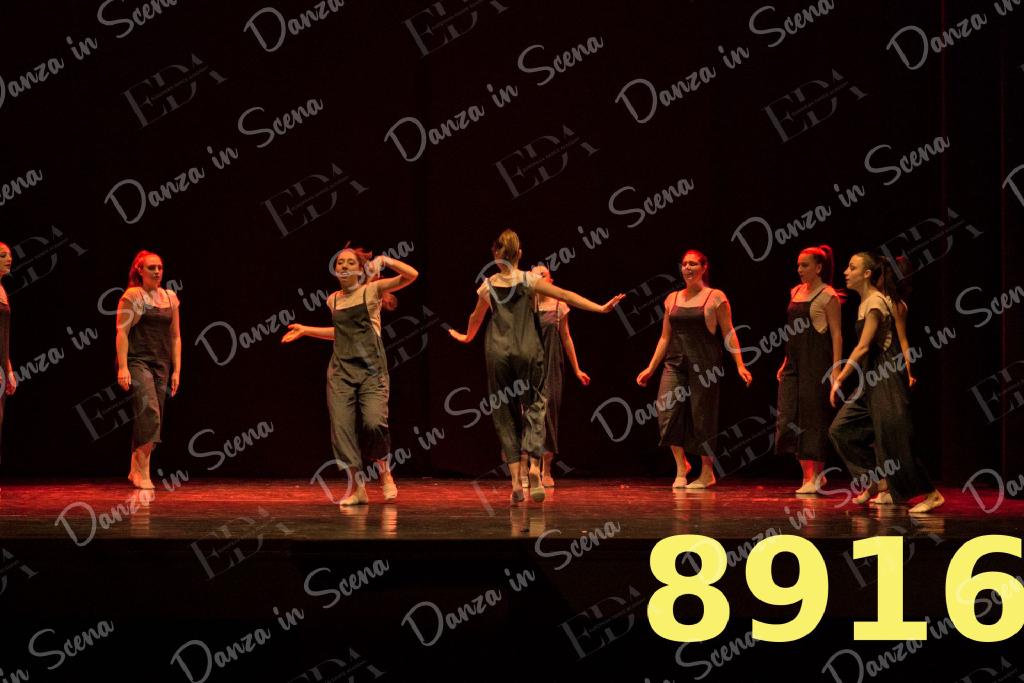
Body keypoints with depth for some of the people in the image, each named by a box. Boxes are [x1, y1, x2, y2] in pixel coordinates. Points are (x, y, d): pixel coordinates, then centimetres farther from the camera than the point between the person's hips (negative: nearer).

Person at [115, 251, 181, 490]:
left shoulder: (170, 298, 13)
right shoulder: (132, 296, -3)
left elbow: (175, 337, 16)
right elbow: (122, 333, -8)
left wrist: (176, 370, 11)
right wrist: (122, 368, -15)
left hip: (161, 365, 6)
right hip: (137, 362, -6)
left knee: (151, 420, 6)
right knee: (149, 413, -19)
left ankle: (135, 470, 17)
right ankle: (143, 473, -17)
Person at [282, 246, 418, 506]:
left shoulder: (371, 290, 0)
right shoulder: (333, 300, 13)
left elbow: (411, 275, -11)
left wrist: (384, 260, -19)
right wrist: (305, 330, 28)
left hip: (371, 370, -4)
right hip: (341, 370, 4)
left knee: (374, 422, -22)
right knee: (341, 426, -8)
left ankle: (383, 470, 7)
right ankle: (357, 488, 3)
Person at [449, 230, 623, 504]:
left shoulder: (487, 287, 6)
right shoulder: (529, 280, -1)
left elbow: (476, 317, 23)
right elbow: (566, 295, -3)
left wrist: (467, 337, 44)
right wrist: (601, 308, -1)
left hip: (498, 353, 1)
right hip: (528, 351, -1)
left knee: (505, 413, 7)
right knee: (534, 405, 6)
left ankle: (516, 480, 0)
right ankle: (534, 464, -17)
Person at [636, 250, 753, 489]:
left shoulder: (716, 297, 0)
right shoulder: (672, 299, 13)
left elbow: (729, 333, -1)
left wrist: (740, 365, -9)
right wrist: (651, 368, 14)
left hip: (704, 363, -4)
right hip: (675, 363, 4)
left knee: (702, 417, 0)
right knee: (668, 411, -12)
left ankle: (707, 472, 15)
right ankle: (681, 465, 5)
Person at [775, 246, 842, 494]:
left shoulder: (827, 296, -7)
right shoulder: (796, 292, 13)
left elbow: (836, 334, -11)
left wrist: (836, 368, -17)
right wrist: (786, 362, 17)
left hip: (816, 363, -7)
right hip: (794, 363, 7)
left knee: (813, 418, -3)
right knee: (790, 419, 3)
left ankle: (816, 477, 5)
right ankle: (809, 474, 13)